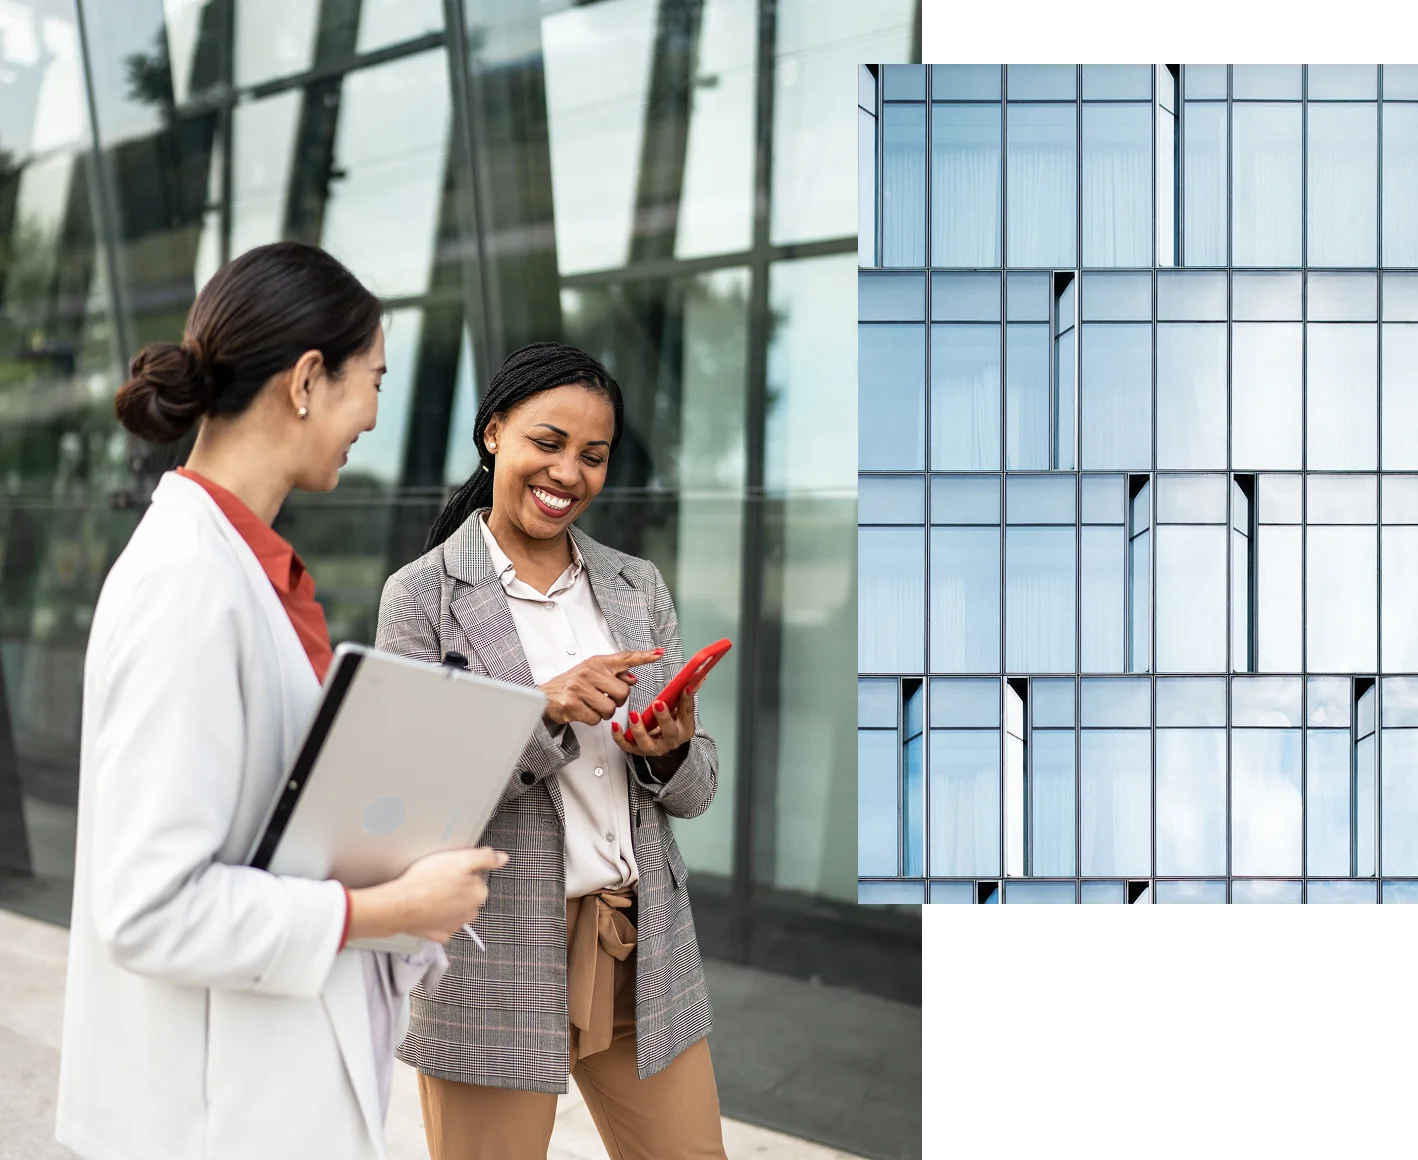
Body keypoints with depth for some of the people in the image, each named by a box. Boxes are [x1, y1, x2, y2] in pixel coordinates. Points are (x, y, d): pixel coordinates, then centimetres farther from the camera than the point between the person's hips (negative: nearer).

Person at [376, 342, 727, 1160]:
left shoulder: (639, 586, 7)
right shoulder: (422, 596, -5)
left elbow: (699, 789, 9)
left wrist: (671, 753, -14)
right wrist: (541, 712, -23)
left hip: (644, 947, 4)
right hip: (494, 963, -4)